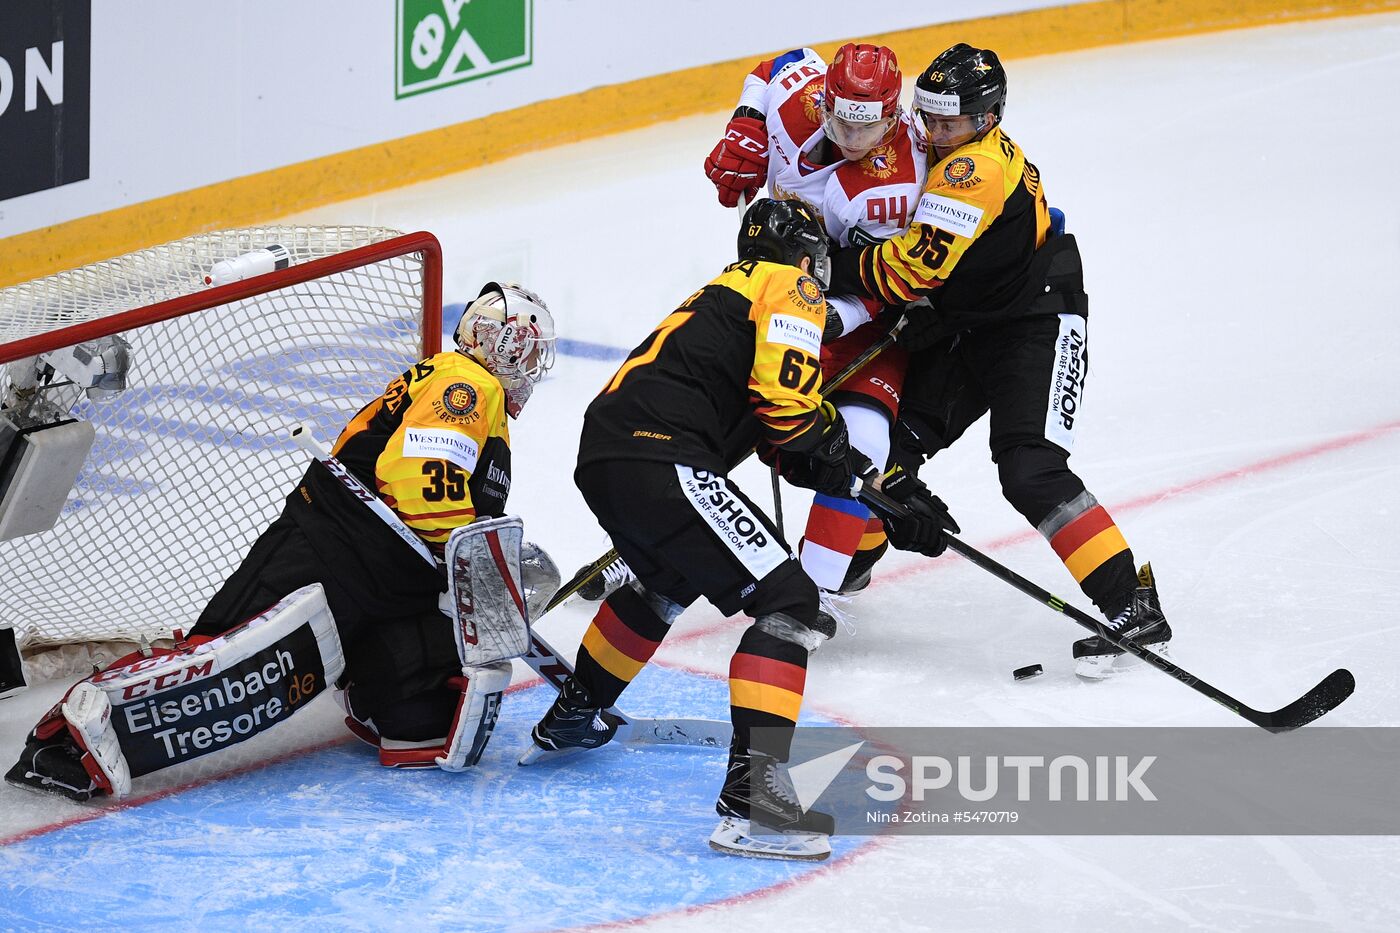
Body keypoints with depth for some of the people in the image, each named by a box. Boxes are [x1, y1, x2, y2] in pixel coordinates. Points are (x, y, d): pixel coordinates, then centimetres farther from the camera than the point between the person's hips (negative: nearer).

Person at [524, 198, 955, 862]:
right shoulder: (788, 285, 5)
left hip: (603, 457, 10)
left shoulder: (731, 290, 32)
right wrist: (833, 447, 6)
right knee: (787, 600, -11)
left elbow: (794, 449, 30)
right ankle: (750, 794, -24)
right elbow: (790, 401, -13)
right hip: (660, 461, -10)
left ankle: (569, 721, 52)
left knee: (667, 584, 37)